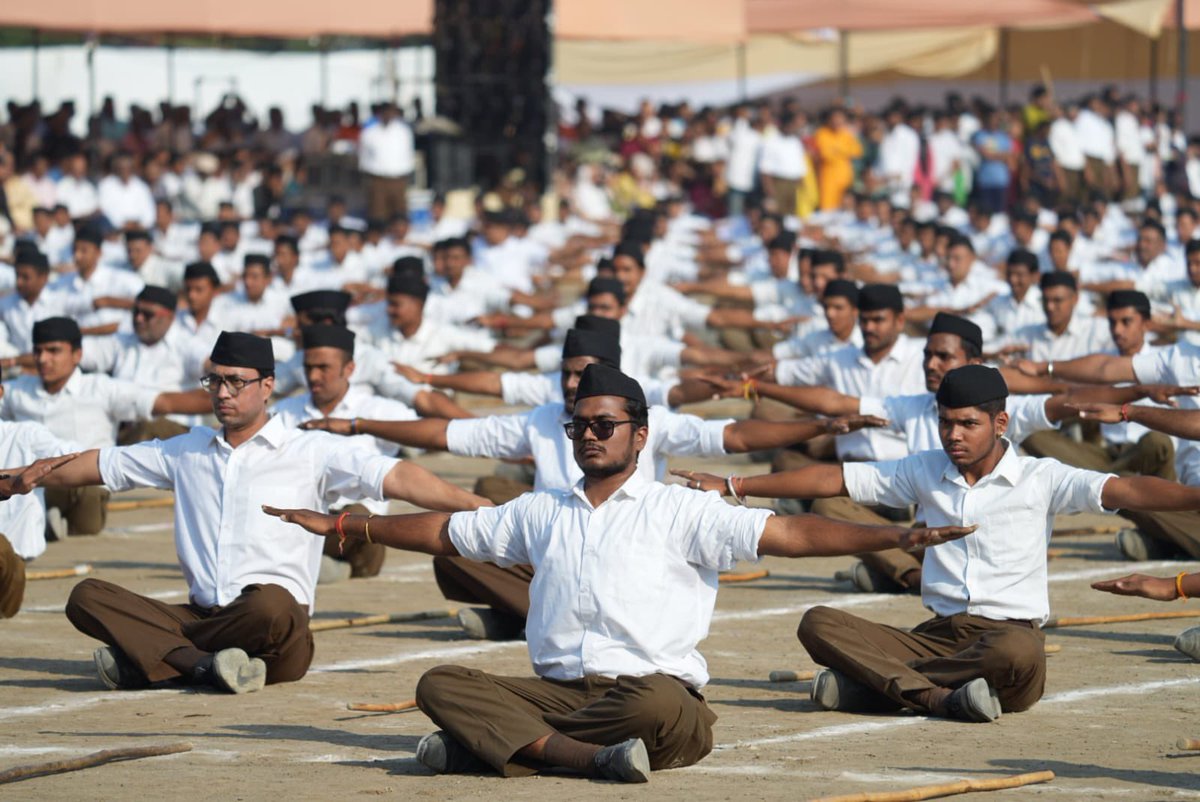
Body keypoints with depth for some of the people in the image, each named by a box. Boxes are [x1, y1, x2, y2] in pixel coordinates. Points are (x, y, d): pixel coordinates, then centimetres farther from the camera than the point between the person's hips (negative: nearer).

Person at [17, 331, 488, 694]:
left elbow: (396, 478, -5)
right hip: (198, 618, 4)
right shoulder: (188, 452, 20)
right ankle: (202, 666, -33)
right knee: (87, 597, -15)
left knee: (271, 604, -41)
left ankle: (145, 659, -25)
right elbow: (97, 466, 26)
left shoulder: (310, 453, 6)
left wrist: (476, 506, -18)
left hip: (277, 624, -4)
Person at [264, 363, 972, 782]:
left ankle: (491, 747, -32)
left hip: (656, 687, -4)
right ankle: (589, 756, -34)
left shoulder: (681, 511, 5)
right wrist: (340, 525, 32)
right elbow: (442, 533, 30)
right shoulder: (542, 514, 20)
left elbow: (785, 534, -4)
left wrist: (893, 536, -15)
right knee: (441, 684, -20)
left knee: (659, 705, -41)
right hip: (556, 691, 4)